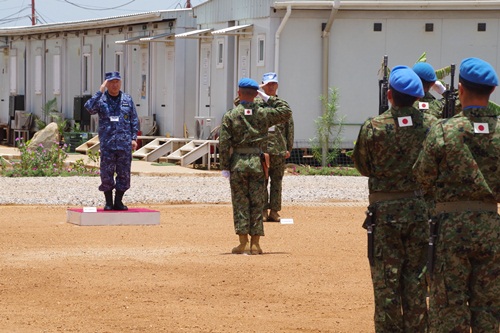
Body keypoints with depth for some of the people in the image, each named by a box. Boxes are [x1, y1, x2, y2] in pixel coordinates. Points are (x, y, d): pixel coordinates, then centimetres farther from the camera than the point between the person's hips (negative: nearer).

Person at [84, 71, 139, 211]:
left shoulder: (127, 99, 10)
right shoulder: (101, 99, 3)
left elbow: (134, 120, 11)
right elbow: (89, 107, -17)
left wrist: (134, 138, 3)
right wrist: (100, 91, -16)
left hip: (124, 143, 2)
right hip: (107, 143, -2)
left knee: (124, 173, 2)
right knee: (106, 173, -1)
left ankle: (118, 202, 11)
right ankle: (108, 202, 8)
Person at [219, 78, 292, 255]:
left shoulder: (230, 116, -4)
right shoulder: (264, 114, 0)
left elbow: (224, 143, -8)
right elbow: (286, 112, 14)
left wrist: (225, 167, -4)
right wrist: (269, 98, 14)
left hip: (237, 162, -1)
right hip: (257, 162, 1)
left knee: (240, 203, 4)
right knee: (257, 203, 6)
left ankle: (243, 244, 0)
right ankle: (255, 244, 5)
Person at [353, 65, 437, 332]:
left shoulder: (373, 127, -11)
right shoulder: (431, 125, -6)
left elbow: (363, 166, 0)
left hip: (385, 211, -2)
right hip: (421, 209, 2)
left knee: (386, 280, 5)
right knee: (416, 279, 11)